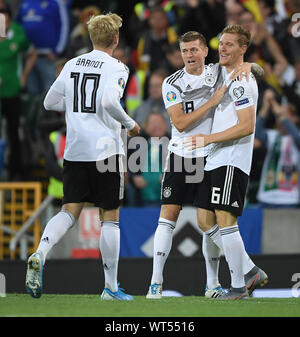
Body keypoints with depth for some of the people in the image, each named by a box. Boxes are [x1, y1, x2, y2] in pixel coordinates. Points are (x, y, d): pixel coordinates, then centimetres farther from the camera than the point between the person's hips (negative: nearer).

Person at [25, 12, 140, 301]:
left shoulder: (72, 65, 10)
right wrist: (129, 124, -9)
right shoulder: (115, 68, -7)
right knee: (109, 218, 4)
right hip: (105, 150, -5)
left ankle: (40, 254, -24)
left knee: (69, 210, 4)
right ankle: (110, 287, 8)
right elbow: (109, 101, -24)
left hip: (74, 149, 5)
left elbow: (50, 102, 16)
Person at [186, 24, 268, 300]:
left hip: (232, 162, -10)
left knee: (225, 220, -11)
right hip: (215, 161, 10)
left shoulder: (241, 82, -13)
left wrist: (208, 139, -17)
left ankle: (239, 287, -4)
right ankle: (250, 272, 16)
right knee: (205, 221, 9)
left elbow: (246, 127, -19)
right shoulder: (223, 73, 17)